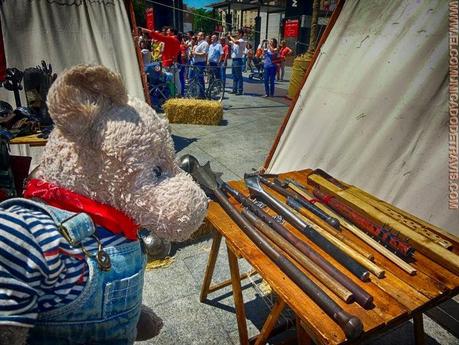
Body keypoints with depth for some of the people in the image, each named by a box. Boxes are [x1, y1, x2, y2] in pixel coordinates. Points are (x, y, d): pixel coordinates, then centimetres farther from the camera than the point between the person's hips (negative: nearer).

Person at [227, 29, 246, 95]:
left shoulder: (242, 41, -9)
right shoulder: (235, 41, 15)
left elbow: (235, 42, -29)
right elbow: (228, 42, 26)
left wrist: (230, 36, -14)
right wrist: (227, 37, 8)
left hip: (238, 60, -9)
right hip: (234, 60, 9)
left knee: (239, 76, -6)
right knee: (234, 76, 12)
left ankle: (240, 90, -3)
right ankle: (234, 89, 19)